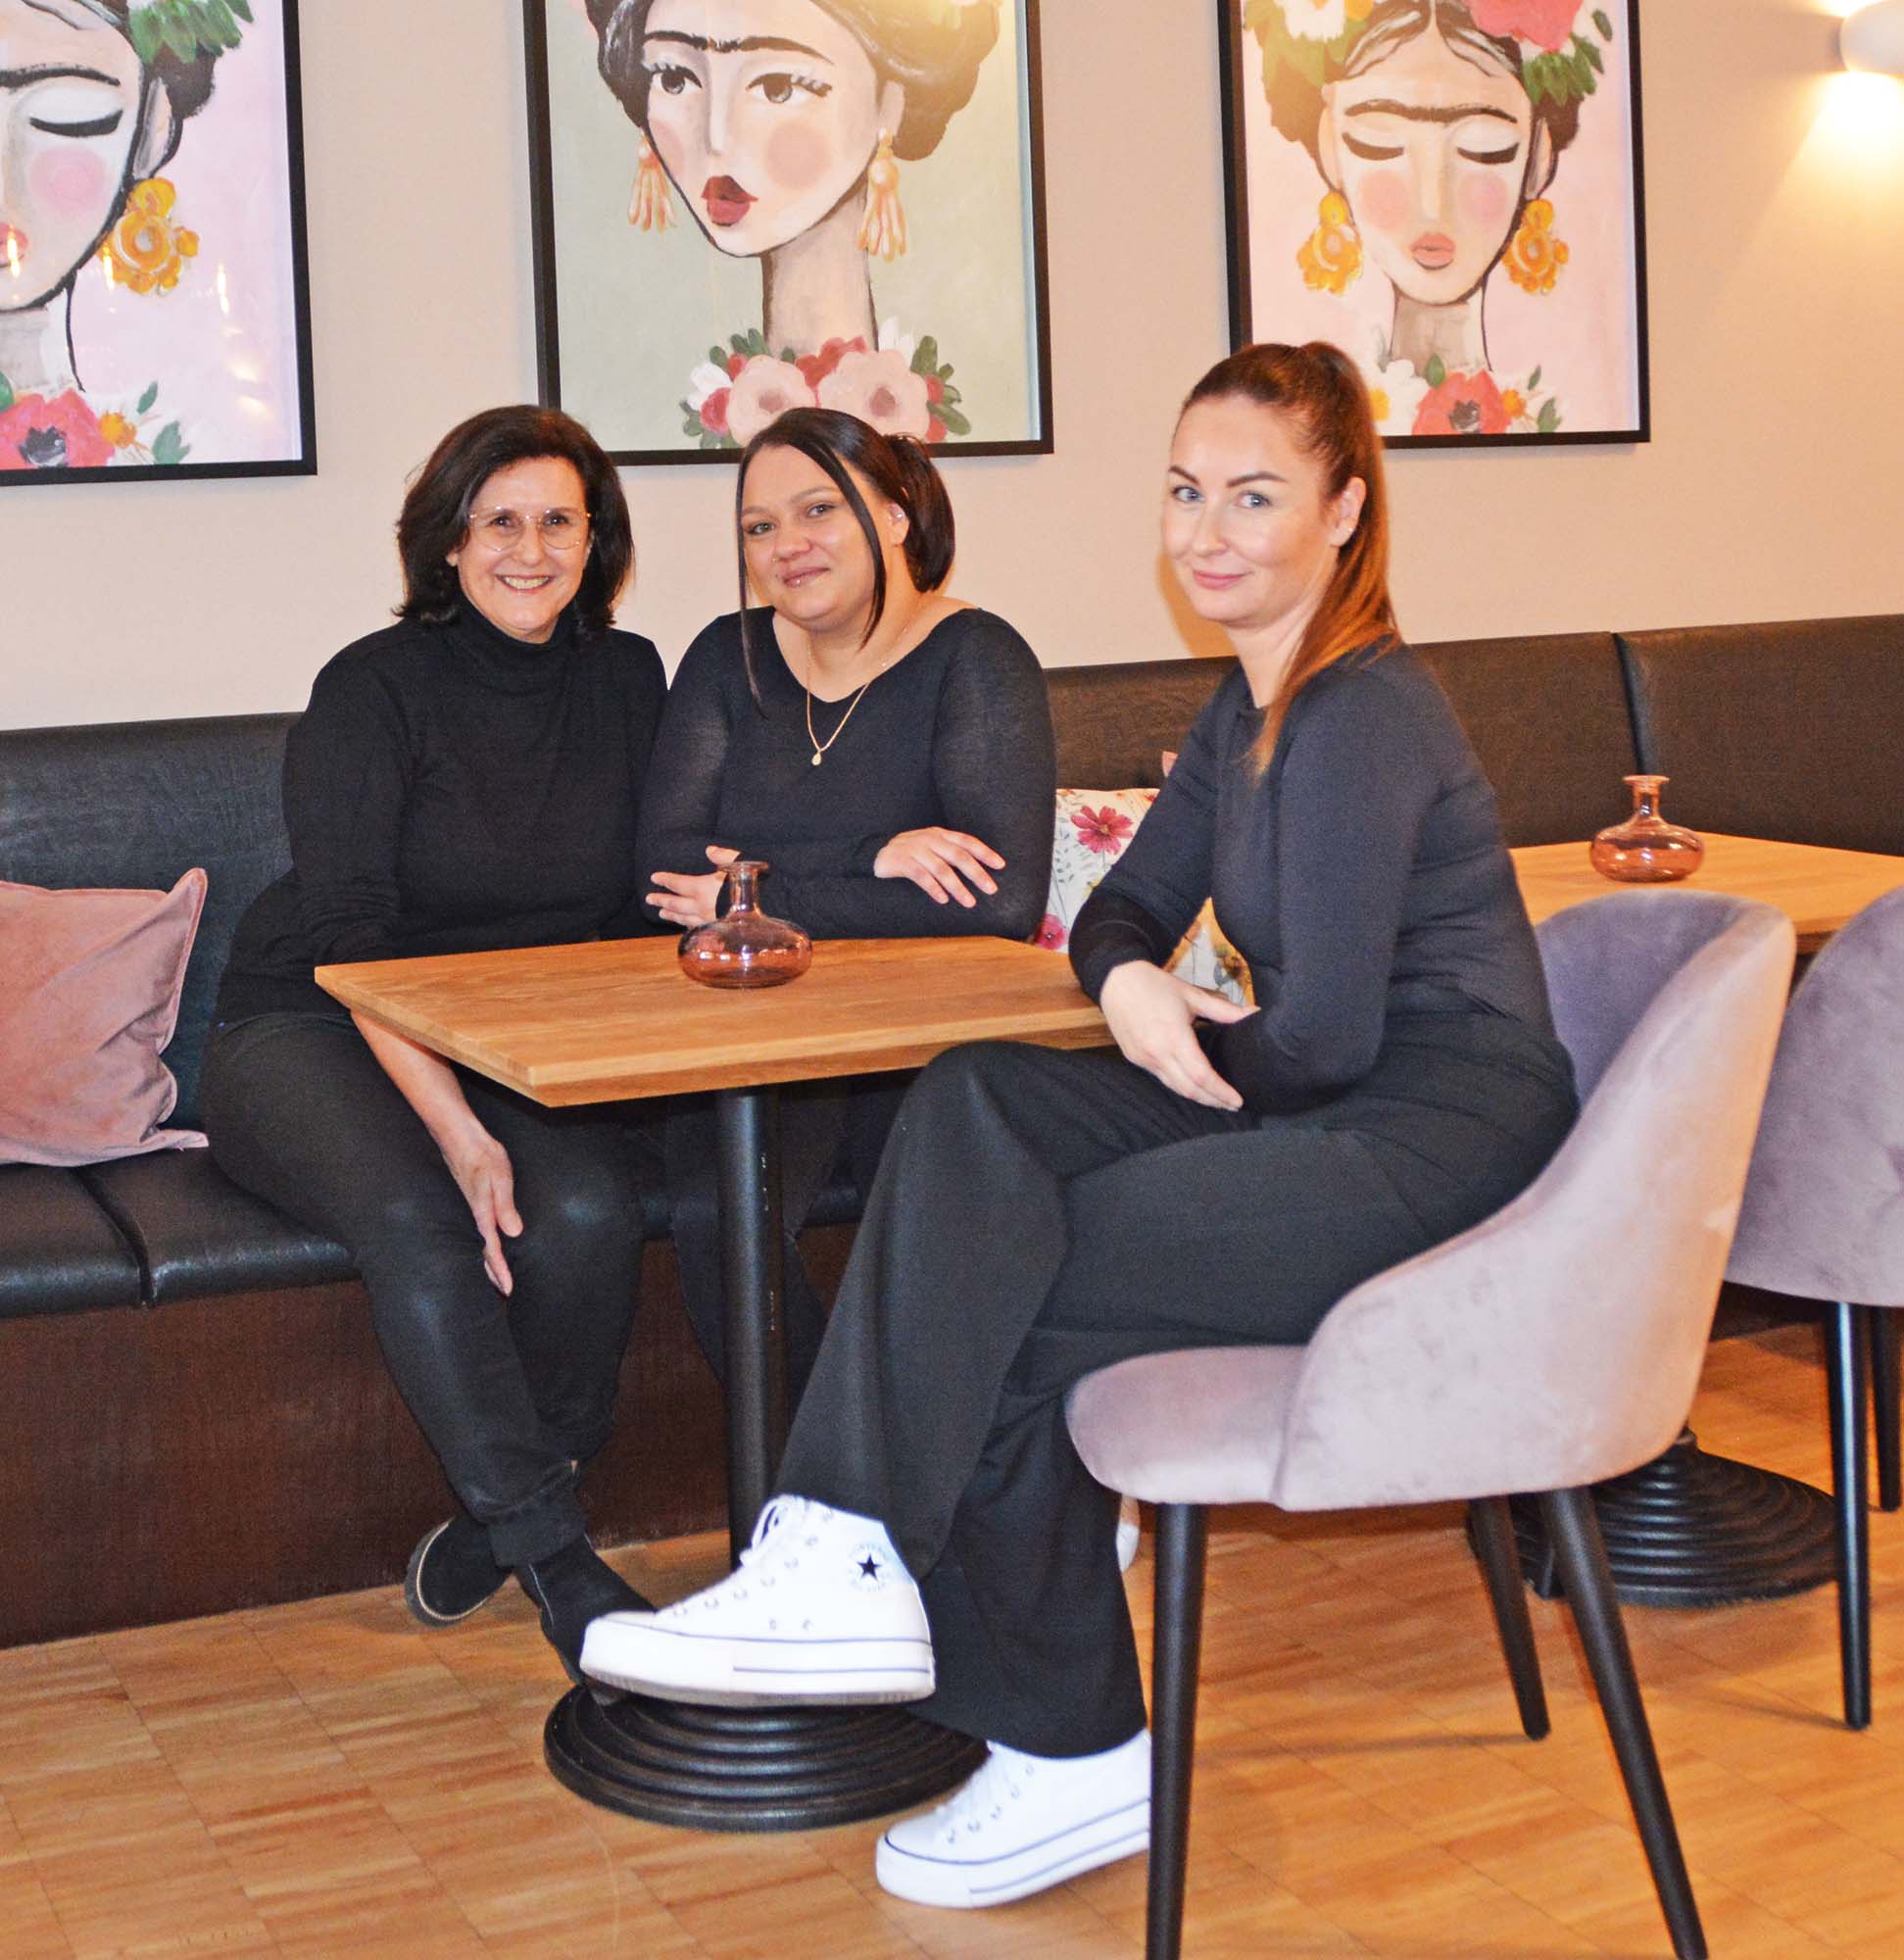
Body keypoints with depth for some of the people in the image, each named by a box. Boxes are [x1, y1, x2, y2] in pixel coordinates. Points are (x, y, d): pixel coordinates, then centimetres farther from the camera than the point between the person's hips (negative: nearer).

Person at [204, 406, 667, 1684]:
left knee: (589, 1204, -29)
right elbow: (347, 937, -16)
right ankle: (559, 1566, -28)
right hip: (314, 1037, -3)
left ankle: (498, 1517, -9)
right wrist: (455, 1128, -29)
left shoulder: (625, 679, 7)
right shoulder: (375, 688, -8)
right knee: (415, 1215, -35)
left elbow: (640, 908, 10)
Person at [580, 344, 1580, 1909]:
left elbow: (1325, 1038, -19)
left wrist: (1195, 1049, 2)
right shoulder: (1253, 707, 15)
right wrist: (1133, 987, -7)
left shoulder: (1362, 718, -16)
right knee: (978, 1105, -12)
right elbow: (1123, 908, 17)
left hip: (1443, 1142, -9)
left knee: (1012, 1297, -17)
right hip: (1332, 1120, 9)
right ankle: (864, 1563, -16)